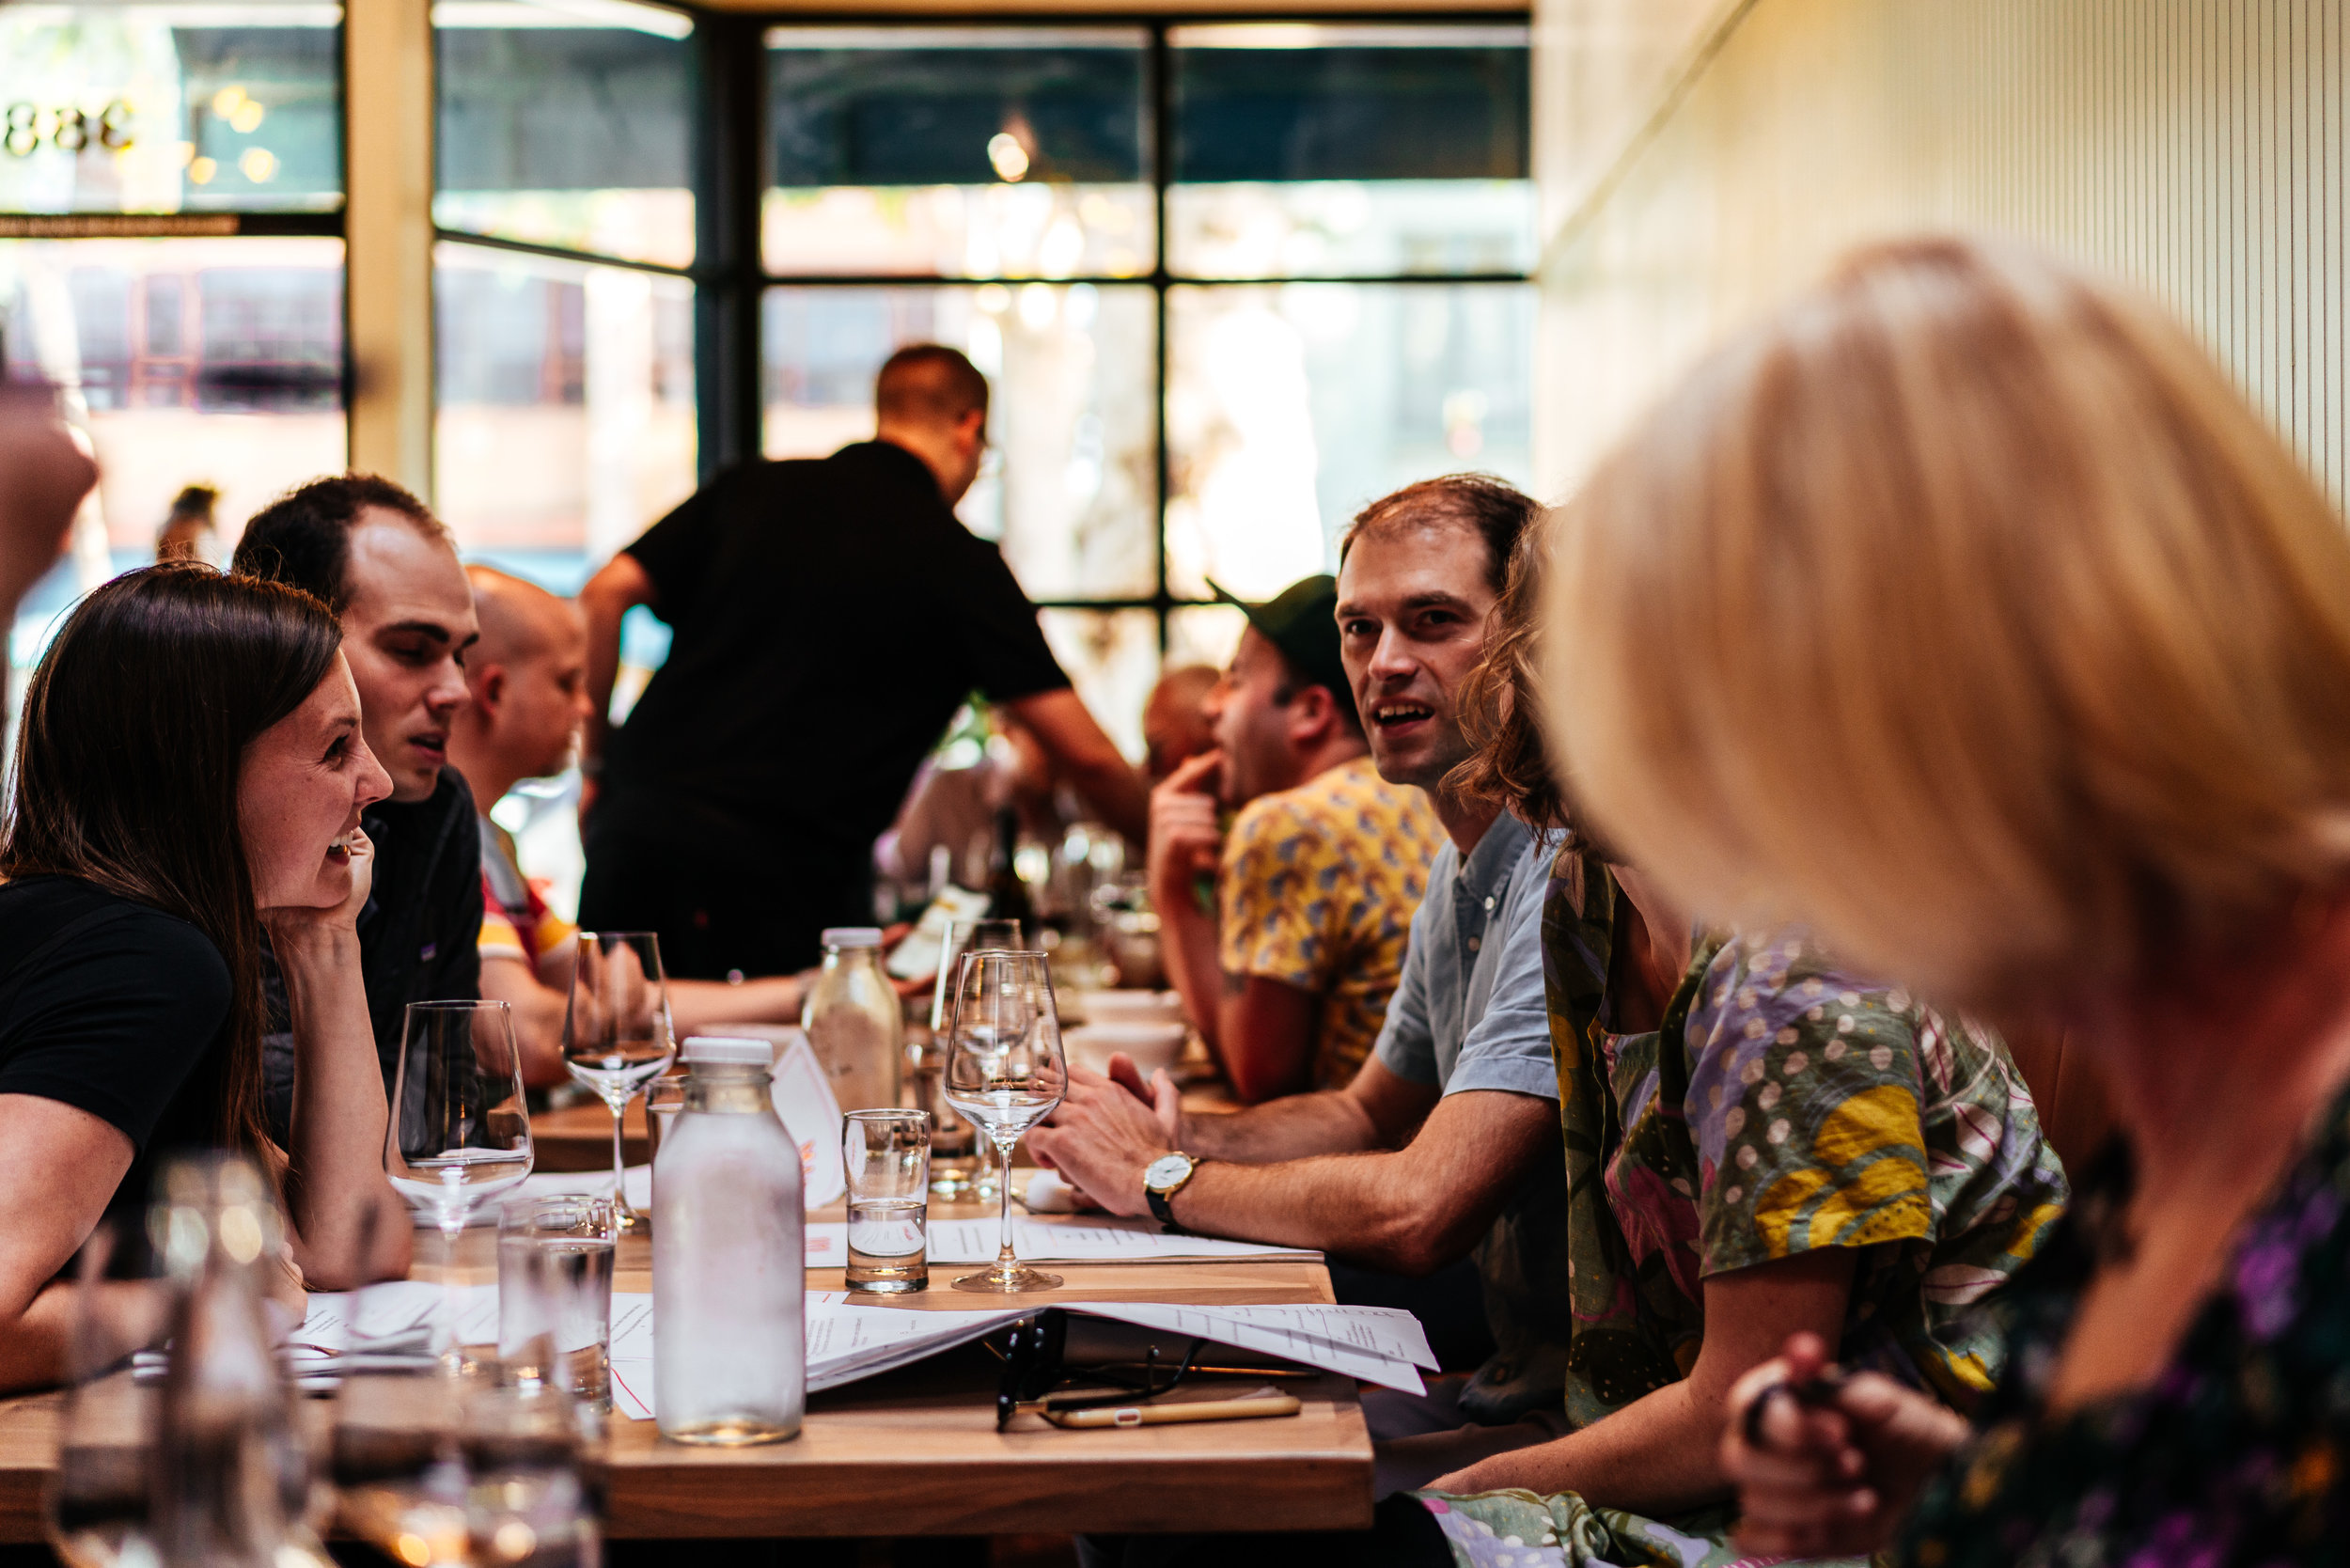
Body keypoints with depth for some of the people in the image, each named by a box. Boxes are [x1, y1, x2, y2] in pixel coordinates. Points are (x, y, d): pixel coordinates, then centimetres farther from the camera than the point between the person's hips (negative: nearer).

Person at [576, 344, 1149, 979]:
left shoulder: (757, 488, 12)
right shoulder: (959, 562, 3)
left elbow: (604, 595, 5)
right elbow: (1086, 756, 0)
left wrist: (597, 762, 12)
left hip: (639, 820, 4)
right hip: (782, 877, -4)